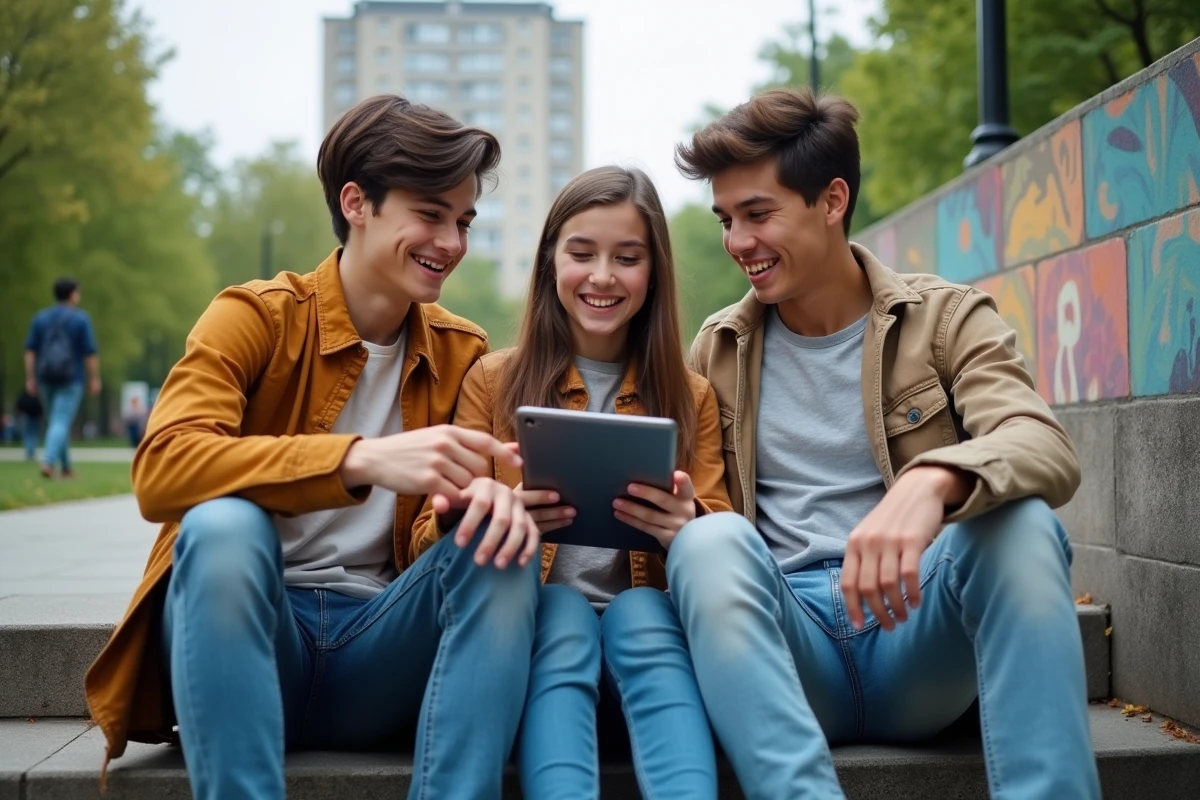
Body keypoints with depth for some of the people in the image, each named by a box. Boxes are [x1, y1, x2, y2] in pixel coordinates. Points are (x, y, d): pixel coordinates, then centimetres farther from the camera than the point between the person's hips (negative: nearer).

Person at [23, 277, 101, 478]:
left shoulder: (40, 317, 4)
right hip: (71, 379, -4)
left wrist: (30, 379, 4)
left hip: (47, 378, 4)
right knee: (61, 423, -8)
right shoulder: (81, 318, -8)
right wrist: (95, 379, -4)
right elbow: (90, 352, -10)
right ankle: (47, 463, -25)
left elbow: (30, 350, 1)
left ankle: (65, 467, 21)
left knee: (58, 421, 17)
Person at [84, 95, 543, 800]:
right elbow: (160, 470, -20)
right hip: (237, 640, -3)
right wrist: (362, 459, -34)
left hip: (381, 646, 3)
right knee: (222, 524, -32)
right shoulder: (257, 316, -4)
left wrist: (491, 493, -26)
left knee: (503, 544, -22)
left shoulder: (463, 352, 9)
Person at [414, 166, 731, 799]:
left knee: (638, 614, -32)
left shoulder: (691, 397, 13)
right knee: (561, 611, -33)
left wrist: (688, 528, -19)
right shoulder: (493, 381, 10)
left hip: (646, 619, 1)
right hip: (532, 623, 0)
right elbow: (432, 537, 6)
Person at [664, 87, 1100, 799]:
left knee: (1019, 522, -30)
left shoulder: (945, 317, 3)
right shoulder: (718, 349, 12)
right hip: (786, 643, 1)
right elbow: (699, 506, 14)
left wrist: (931, 480, -38)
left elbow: (1049, 450, -15)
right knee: (710, 541, -30)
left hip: (917, 633, -1)